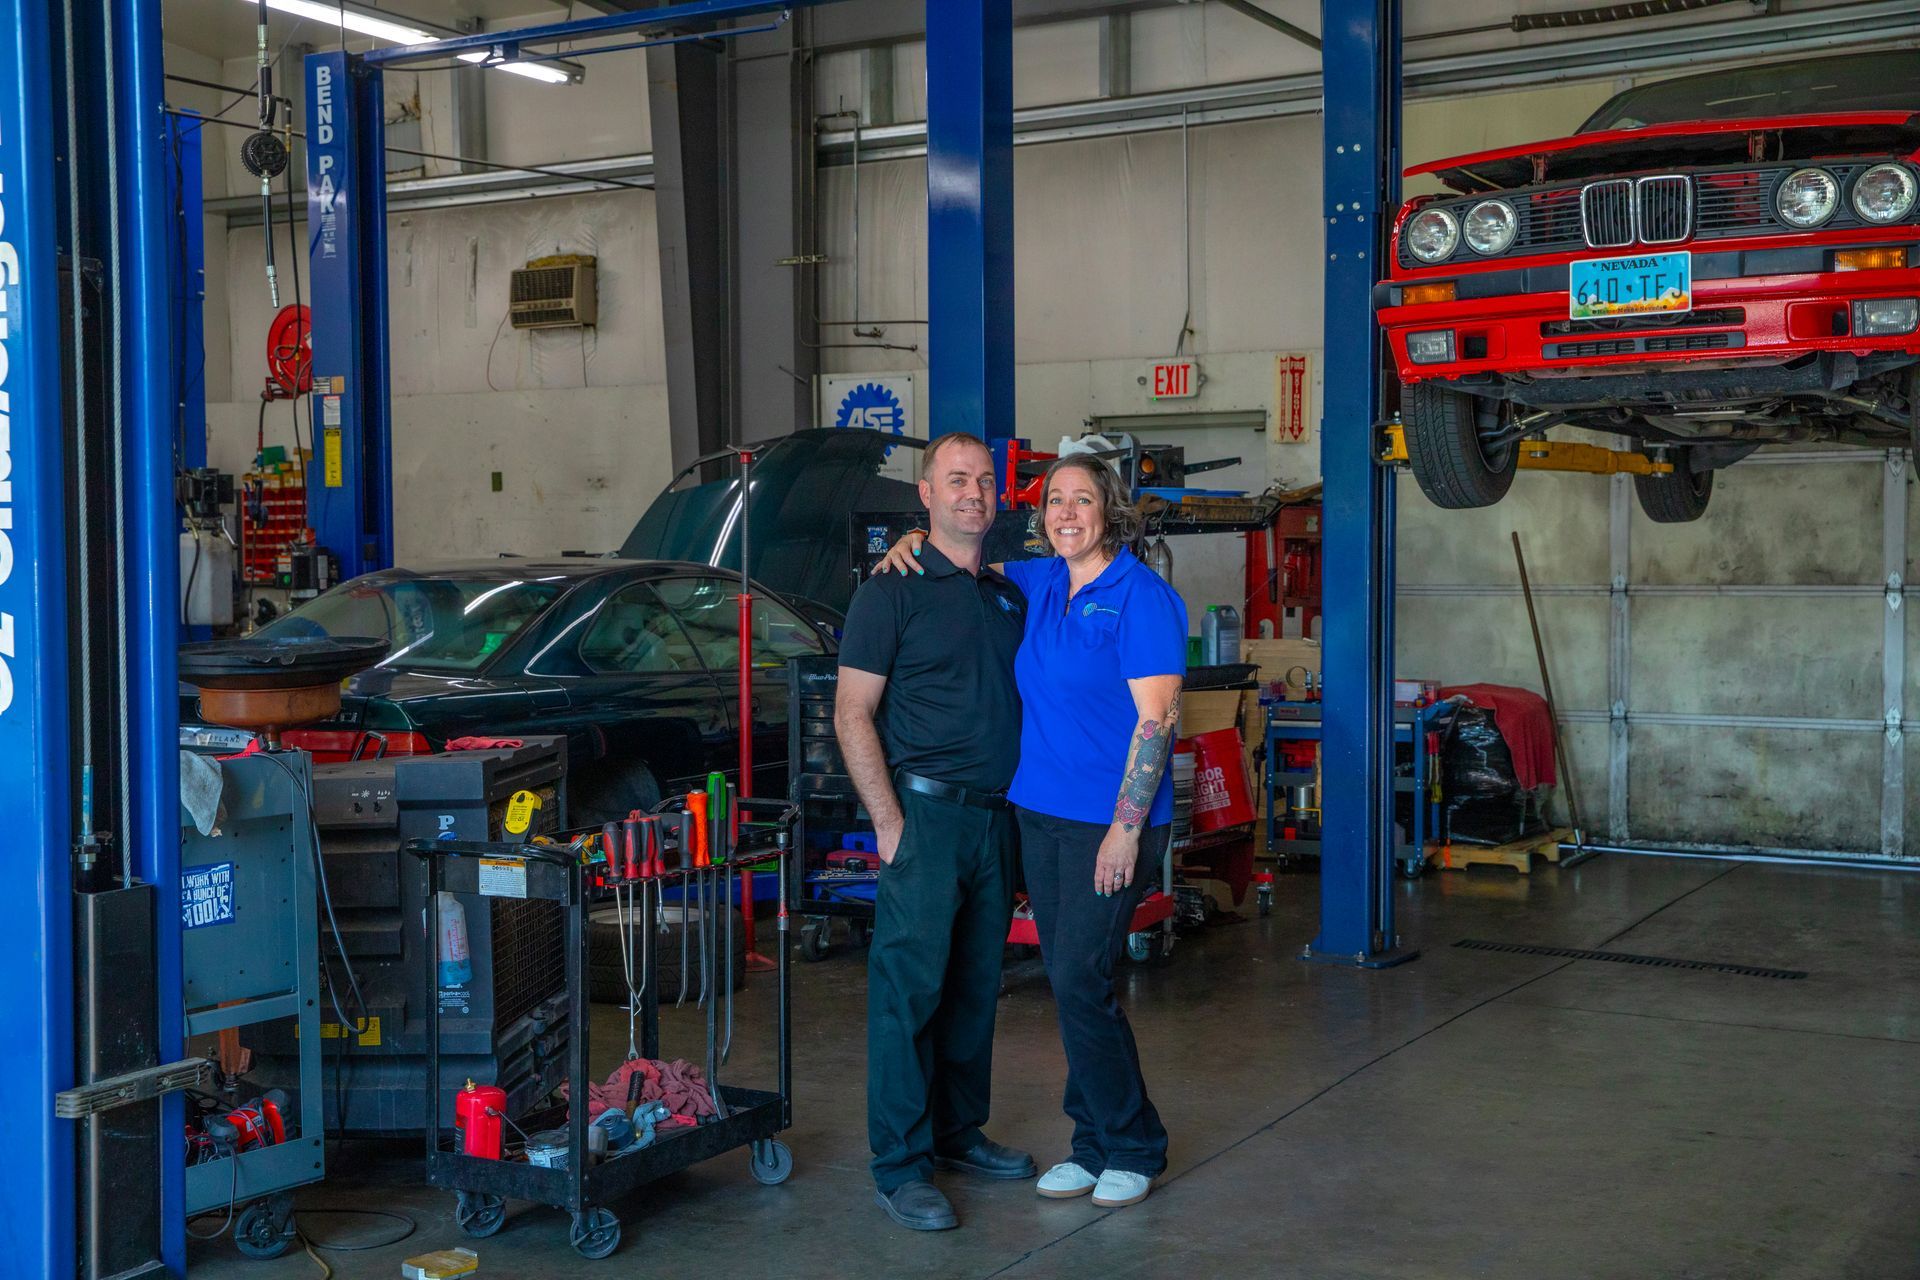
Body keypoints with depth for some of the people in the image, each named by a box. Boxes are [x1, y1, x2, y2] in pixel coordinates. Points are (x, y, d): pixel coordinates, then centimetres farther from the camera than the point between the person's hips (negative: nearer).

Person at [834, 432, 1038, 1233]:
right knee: (909, 988, -4)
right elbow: (852, 714, -8)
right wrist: (888, 822, -14)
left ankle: (959, 1133, 26)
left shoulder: (1009, 597, 15)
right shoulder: (894, 590, -5)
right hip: (926, 813, -6)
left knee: (976, 986, 13)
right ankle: (900, 1167, 1)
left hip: (997, 819, 7)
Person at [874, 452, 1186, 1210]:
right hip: (1040, 814, 7)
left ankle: (1134, 1148, 10)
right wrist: (915, 542, 6)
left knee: (1080, 983, -8)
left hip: (1110, 822, -7)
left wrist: (1126, 827, -19)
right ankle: (1094, 1145, 23)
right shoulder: (1039, 584, 11)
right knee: (1069, 984, 11)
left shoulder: (1141, 597, -10)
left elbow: (1156, 716, -15)